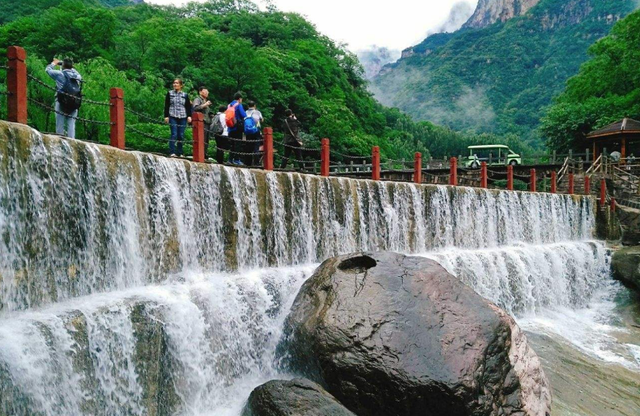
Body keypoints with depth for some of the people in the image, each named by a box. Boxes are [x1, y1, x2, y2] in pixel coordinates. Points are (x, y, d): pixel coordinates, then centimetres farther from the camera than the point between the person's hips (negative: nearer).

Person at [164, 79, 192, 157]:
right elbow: (166, 106, 6)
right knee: (174, 134, -11)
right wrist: (166, 116, -2)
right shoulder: (169, 93, 9)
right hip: (173, 117, -2)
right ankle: (172, 152, -10)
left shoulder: (185, 95, 12)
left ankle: (179, 153, 9)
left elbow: (188, 106, 10)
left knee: (181, 136, 2)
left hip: (183, 118, 2)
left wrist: (189, 116, -2)